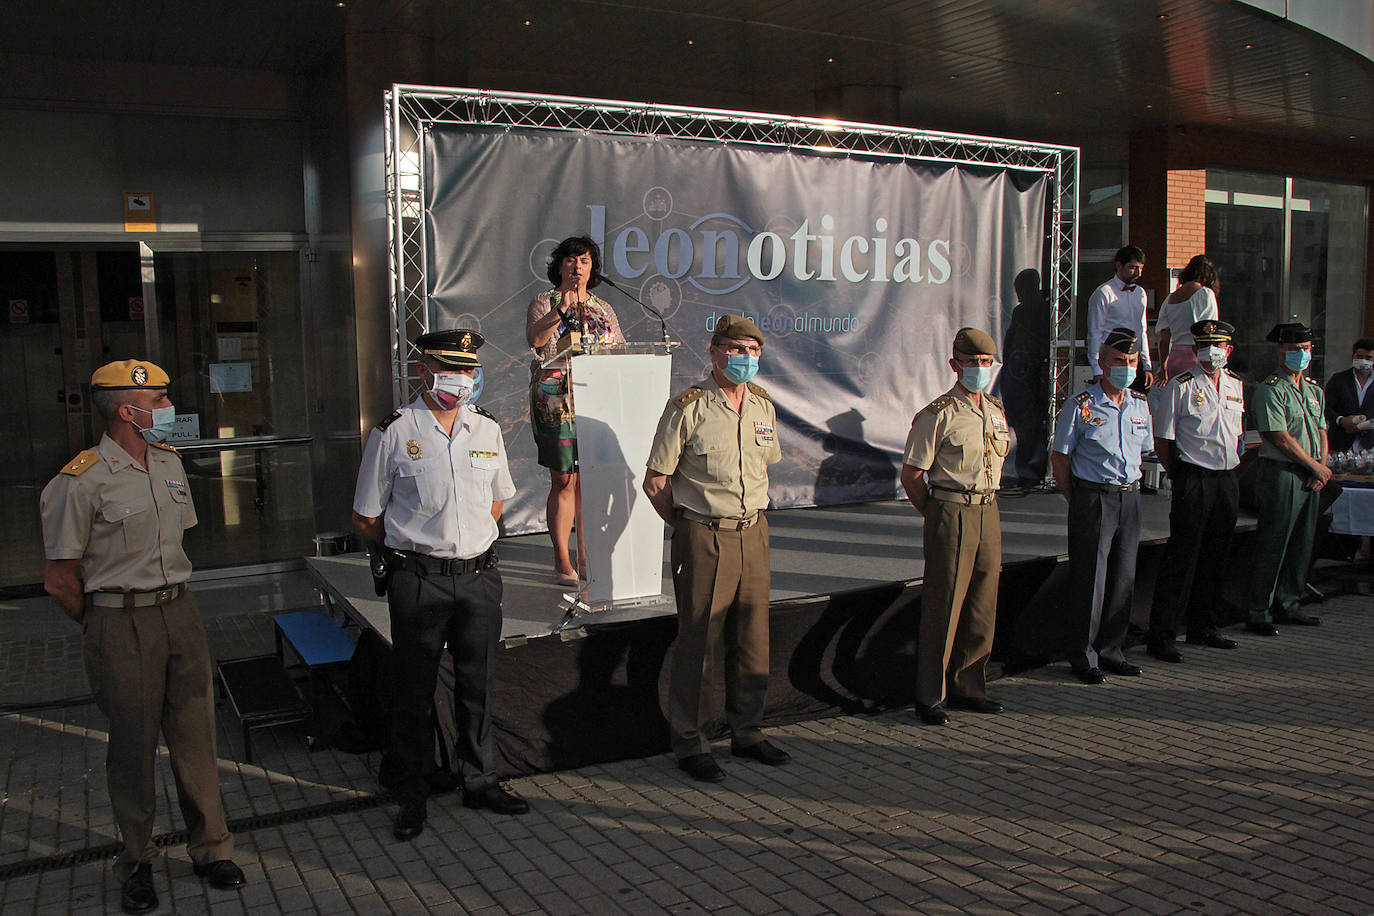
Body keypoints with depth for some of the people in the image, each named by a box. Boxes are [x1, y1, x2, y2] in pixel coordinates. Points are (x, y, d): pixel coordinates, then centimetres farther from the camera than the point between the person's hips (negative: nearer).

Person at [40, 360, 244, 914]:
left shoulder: (169, 463, 9)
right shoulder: (82, 481, -14)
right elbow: (60, 580, -9)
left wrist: (168, 601, 17)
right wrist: (105, 628, 2)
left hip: (180, 612, 6)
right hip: (120, 625, -5)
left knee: (195, 734, 9)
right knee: (133, 744, 6)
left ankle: (211, 848, 22)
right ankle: (137, 863, 24)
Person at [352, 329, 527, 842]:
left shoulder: (486, 430, 7)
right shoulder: (394, 434, -5)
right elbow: (366, 517, 1)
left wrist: (472, 544, 13)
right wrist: (407, 554, 6)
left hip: (478, 576, 4)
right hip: (418, 582, -3)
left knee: (477, 686, 13)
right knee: (414, 691, 6)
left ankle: (479, 781, 29)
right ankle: (412, 796, 21)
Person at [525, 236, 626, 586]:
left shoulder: (604, 310, 17)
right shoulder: (545, 302, 3)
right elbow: (534, 339, -15)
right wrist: (561, 310, -28)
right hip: (557, 401, -4)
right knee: (564, 481, -3)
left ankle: (586, 556, 18)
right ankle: (562, 561, 5)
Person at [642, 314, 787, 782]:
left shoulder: (763, 405, 9)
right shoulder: (688, 406, -10)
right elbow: (655, 481, -7)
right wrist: (691, 526, 1)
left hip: (754, 533, 6)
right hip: (704, 540, -6)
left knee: (752, 638, 12)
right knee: (698, 642, 1)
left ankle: (746, 732, 28)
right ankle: (690, 744, 14)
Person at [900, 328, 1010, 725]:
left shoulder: (997, 410, 13)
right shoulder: (938, 413, -9)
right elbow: (911, 475, -8)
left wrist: (984, 501, 17)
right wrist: (937, 515, 2)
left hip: (988, 512, 7)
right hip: (950, 514, -7)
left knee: (982, 606, 11)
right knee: (943, 607, -3)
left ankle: (968, 687, 24)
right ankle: (929, 697, 7)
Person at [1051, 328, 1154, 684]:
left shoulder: (1140, 405, 10)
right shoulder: (1081, 406, -8)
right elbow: (1060, 457, -4)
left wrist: (1130, 487, 12)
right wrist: (1079, 501, -3)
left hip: (1129, 497, 6)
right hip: (1093, 498, -6)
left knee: (1124, 577, 10)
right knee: (1090, 579, -1)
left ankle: (1110, 651, 23)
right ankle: (1084, 656, 10)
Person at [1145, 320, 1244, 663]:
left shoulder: (1236, 384, 13)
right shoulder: (1180, 386, -6)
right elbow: (1162, 441, -6)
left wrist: (1233, 465, 15)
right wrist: (1181, 477, -4)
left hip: (1228, 479, 6)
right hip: (1193, 478, -6)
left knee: (1214, 558, 13)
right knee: (1181, 558, -8)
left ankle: (1203, 627, 26)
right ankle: (1161, 635, -4)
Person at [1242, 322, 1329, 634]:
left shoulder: (1314, 390, 17)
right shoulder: (1271, 389, -9)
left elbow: (1321, 431, 18)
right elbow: (1282, 438, -14)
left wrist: (1322, 468, 1)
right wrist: (1316, 466, -7)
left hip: (1310, 477, 8)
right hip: (1281, 474, -8)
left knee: (1302, 544, 11)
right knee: (1272, 545, -6)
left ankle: (1287, 605, 22)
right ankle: (1258, 612, 0)